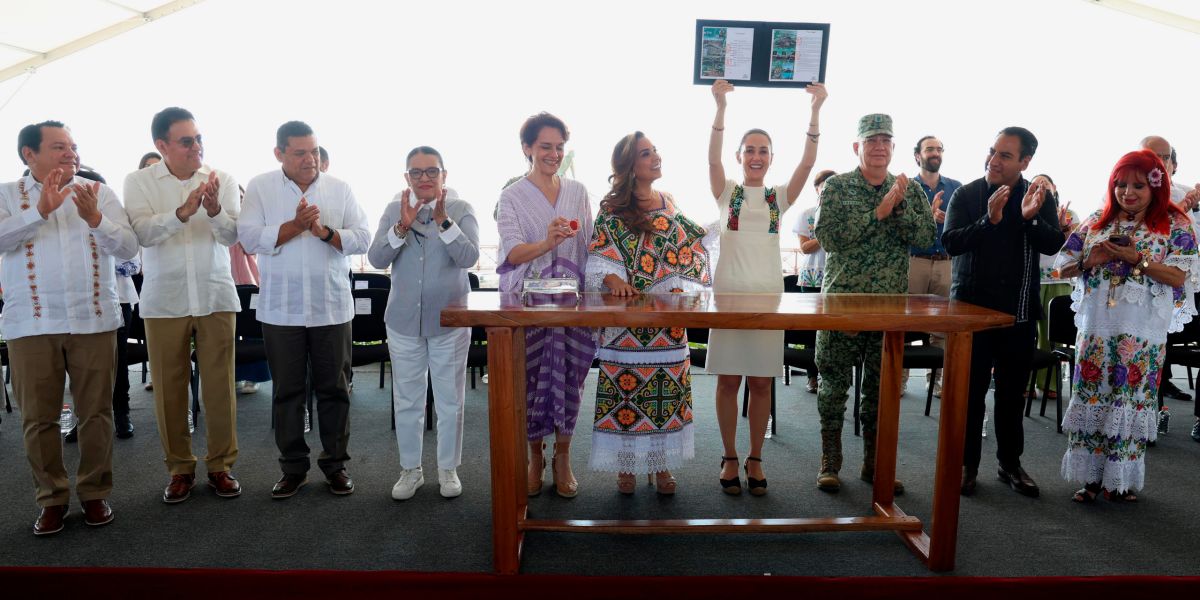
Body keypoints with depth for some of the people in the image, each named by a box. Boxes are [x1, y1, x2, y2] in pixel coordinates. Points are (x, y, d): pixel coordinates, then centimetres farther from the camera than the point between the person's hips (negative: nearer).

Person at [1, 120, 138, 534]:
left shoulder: (99, 192, 9)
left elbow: (129, 247, 0)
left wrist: (95, 219, -15)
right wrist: (41, 210, -20)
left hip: (94, 320, 1)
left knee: (96, 412, 5)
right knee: (38, 417, 5)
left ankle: (95, 492, 17)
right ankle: (52, 498, 17)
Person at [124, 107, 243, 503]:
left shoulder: (222, 180, 2)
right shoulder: (139, 182, 1)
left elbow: (232, 236, -7)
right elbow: (142, 233, -13)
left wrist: (214, 210, -28)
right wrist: (182, 212, -30)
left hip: (216, 298, 0)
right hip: (164, 301, 0)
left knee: (220, 388, 3)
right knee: (169, 390, 7)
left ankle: (221, 465, 17)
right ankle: (180, 468, 21)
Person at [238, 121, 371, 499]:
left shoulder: (340, 190, 4)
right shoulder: (260, 188, 2)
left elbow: (363, 239, -2)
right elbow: (249, 238, -9)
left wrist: (325, 231, -17)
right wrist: (295, 225, -18)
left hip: (332, 307, 1)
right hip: (280, 309, 0)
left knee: (333, 388, 7)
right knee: (287, 391, 8)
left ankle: (335, 464, 20)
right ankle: (293, 467, 21)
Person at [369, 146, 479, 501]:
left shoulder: (461, 210, -3)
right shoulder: (394, 211, 3)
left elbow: (469, 258, -17)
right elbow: (377, 259, -8)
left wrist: (443, 220, -28)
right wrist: (402, 227, -23)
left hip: (449, 321, -2)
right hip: (404, 321, 2)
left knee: (450, 400, 8)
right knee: (406, 401, 11)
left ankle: (449, 468, 23)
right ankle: (410, 469, 25)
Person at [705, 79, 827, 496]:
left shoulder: (780, 196, 9)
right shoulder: (727, 192, 5)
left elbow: (808, 162, -5)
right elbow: (712, 157, -12)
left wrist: (815, 110, -15)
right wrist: (721, 108, -25)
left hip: (768, 294, 2)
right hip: (729, 292, -1)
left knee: (761, 382, 6)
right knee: (729, 380, 4)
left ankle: (755, 460, 19)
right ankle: (730, 458, 17)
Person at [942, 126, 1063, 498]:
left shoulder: (1039, 198, 3)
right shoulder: (966, 195, -4)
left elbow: (1053, 245, -8)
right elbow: (950, 242, -15)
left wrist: (1031, 218, -26)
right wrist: (990, 220, -29)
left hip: (1019, 311, 2)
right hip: (972, 307, -2)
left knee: (1013, 392, 12)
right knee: (970, 391, 4)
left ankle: (1010, 463, 26)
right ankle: (967, 464, 16)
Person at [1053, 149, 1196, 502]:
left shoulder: (1175, 225, 1)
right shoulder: (1097, 222, 8)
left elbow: (1179, 277, -8)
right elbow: (1064, 267, 9)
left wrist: (1136, 259, -18)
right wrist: (1091, 261, -10)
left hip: (1143, 334, -2)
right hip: (1097, 328, 2)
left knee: (1131, 400, 3)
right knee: (1090, 398, 3)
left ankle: (1121, 479, 17)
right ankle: (1091, 477, 14)